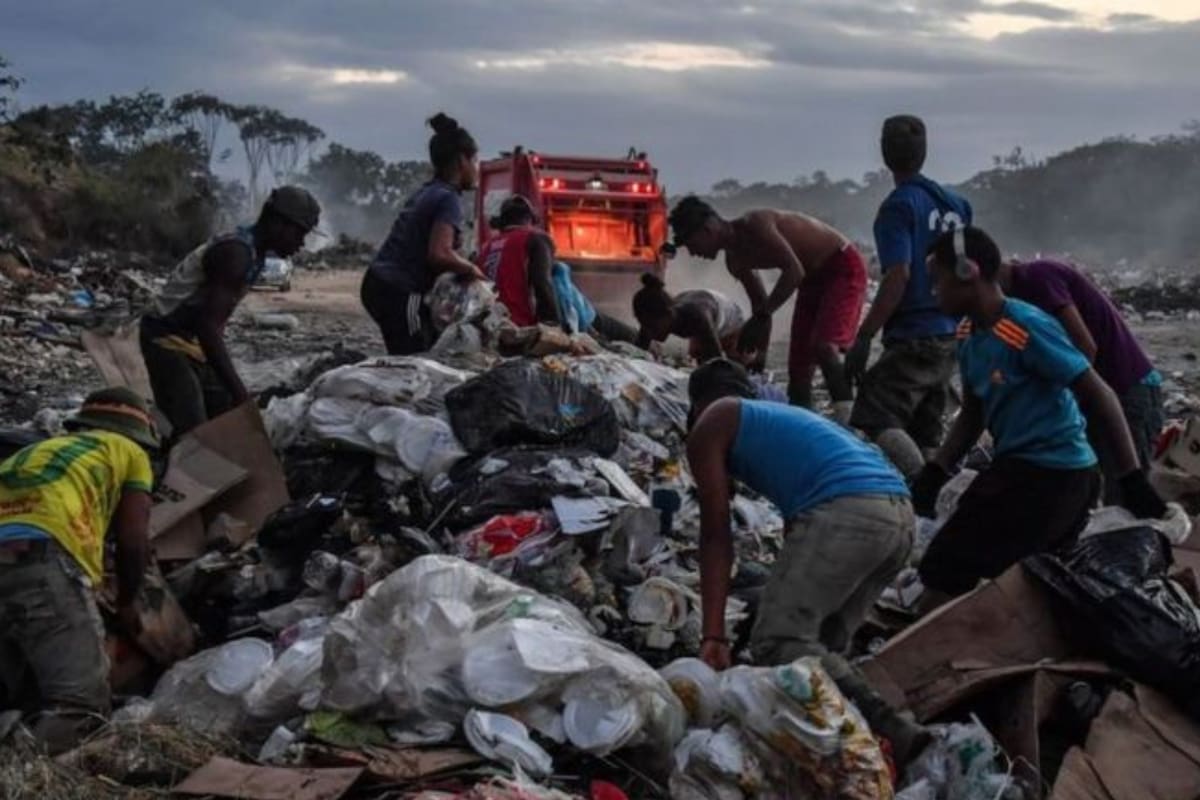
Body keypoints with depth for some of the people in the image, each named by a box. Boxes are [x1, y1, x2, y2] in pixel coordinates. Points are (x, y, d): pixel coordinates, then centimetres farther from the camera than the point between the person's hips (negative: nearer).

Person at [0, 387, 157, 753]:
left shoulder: (34, 451, 38)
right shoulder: (128, 453, 23)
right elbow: (133, 542, 16)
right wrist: (126, 605, 32)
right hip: (42, 560, -6)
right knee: (83, 703, -8)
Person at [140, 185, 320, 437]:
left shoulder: (254, 253, 7)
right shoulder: (237, 253, -23)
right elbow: (208, 325, -32)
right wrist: (238, 390, -36)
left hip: (193, 340, 10)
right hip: (168, 339, -10)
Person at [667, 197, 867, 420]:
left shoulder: (754, 225, -26)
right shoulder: (735, 259, 2)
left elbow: (794, 271, -34)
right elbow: (760, 302, 13)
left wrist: (760, 318, -32)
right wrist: (759, 354, 9)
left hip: (844, 267, -9)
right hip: (814, 277, 9)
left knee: (823, 346, -28)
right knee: (798, 363, 5)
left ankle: (845, 418, -32)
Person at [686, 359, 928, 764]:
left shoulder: (710, 424, 17)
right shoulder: (788, 414, 38)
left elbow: (716, 535, 8)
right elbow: (800, 514, 42)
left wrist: (713, 634, 5)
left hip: (844, 513, -8)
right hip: (900, 516, 8)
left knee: (778, 642, -7)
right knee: (823, 642, 18)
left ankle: (886, 730, -18)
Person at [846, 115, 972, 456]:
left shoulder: (898, 206, -10)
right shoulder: (955, 202, 13)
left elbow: (898, 276, -20)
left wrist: (863, 336, -19)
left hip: (913, 338, -8)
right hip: (951, 338, 8)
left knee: (872, 424, -17)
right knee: (926, 438, 13)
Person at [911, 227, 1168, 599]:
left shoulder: (1027, 327, -22)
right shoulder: (968, 336, 5)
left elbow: (1099, 397, -19)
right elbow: (973, 414, 13)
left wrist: (1133, 479, -19)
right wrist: (935, 471, -1)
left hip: (1053, 473, -9)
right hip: (1017, 467, 9)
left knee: (944, 573, -12)